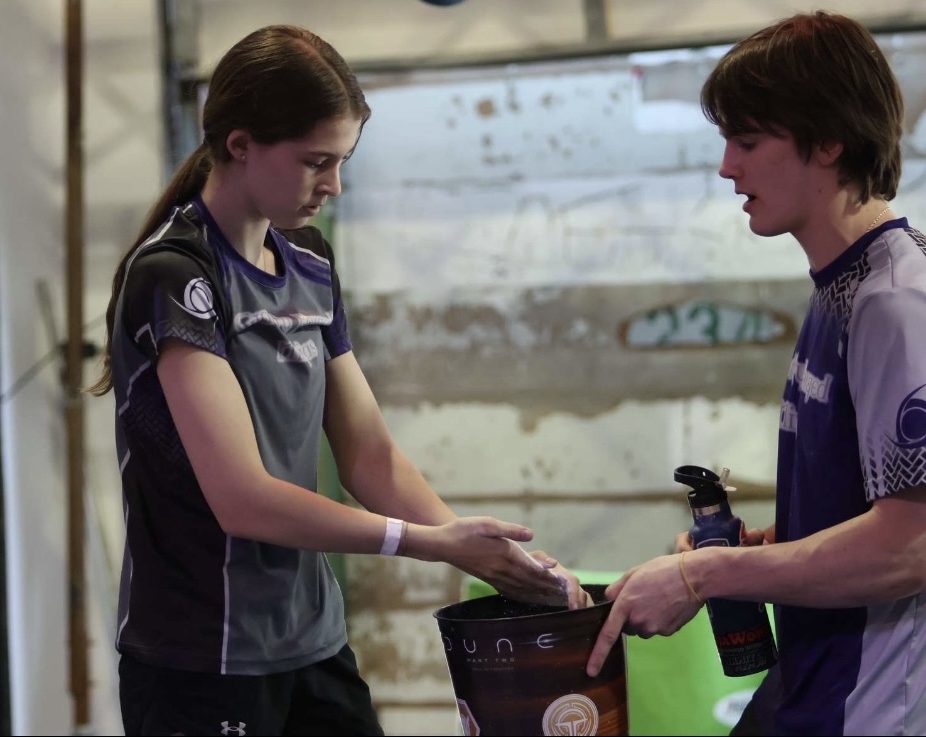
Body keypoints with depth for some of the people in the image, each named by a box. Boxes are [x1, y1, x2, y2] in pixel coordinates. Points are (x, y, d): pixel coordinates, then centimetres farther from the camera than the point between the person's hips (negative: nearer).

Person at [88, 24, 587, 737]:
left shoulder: (309, 262, 9)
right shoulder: (173, 275, -15)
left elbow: (370, 456, 8)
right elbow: (242, 499, -21)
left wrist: (495, 555, -6)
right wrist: (440, 544, -19)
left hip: (315, 644, 7)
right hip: (204, 669, -7)